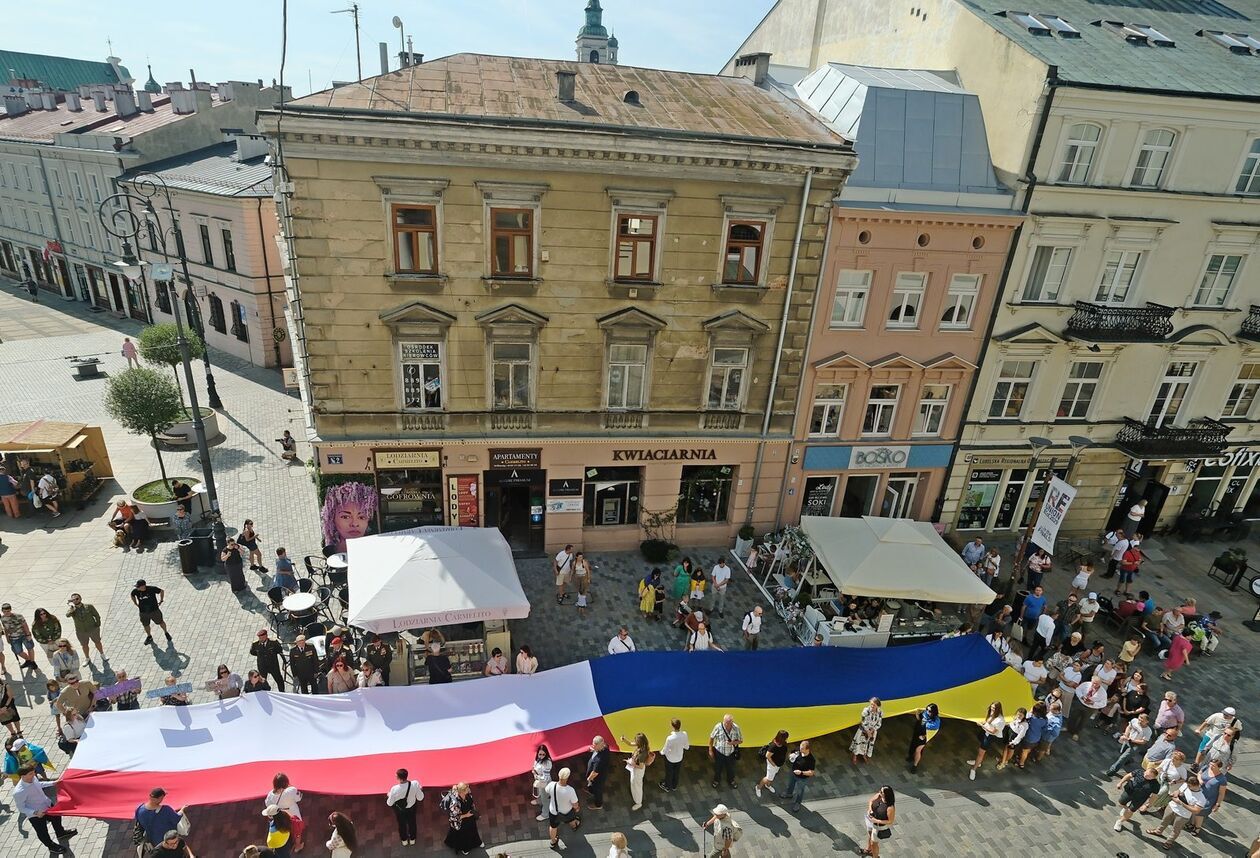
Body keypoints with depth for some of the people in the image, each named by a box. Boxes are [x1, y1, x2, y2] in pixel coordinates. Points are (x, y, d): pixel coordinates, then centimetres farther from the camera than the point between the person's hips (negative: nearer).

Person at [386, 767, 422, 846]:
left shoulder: (394, 789, -39)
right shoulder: (415, 784, -34)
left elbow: (389, 803, -19)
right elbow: (420, 798, -19)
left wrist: (389, 795, 1)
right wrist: (420, 790, 0)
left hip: (399, 810, -1)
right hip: (411, 808, 1)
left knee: (402, 824, 30)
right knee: (412, 823, 30)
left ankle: (404, 840, 55)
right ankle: (412, 839, 54)